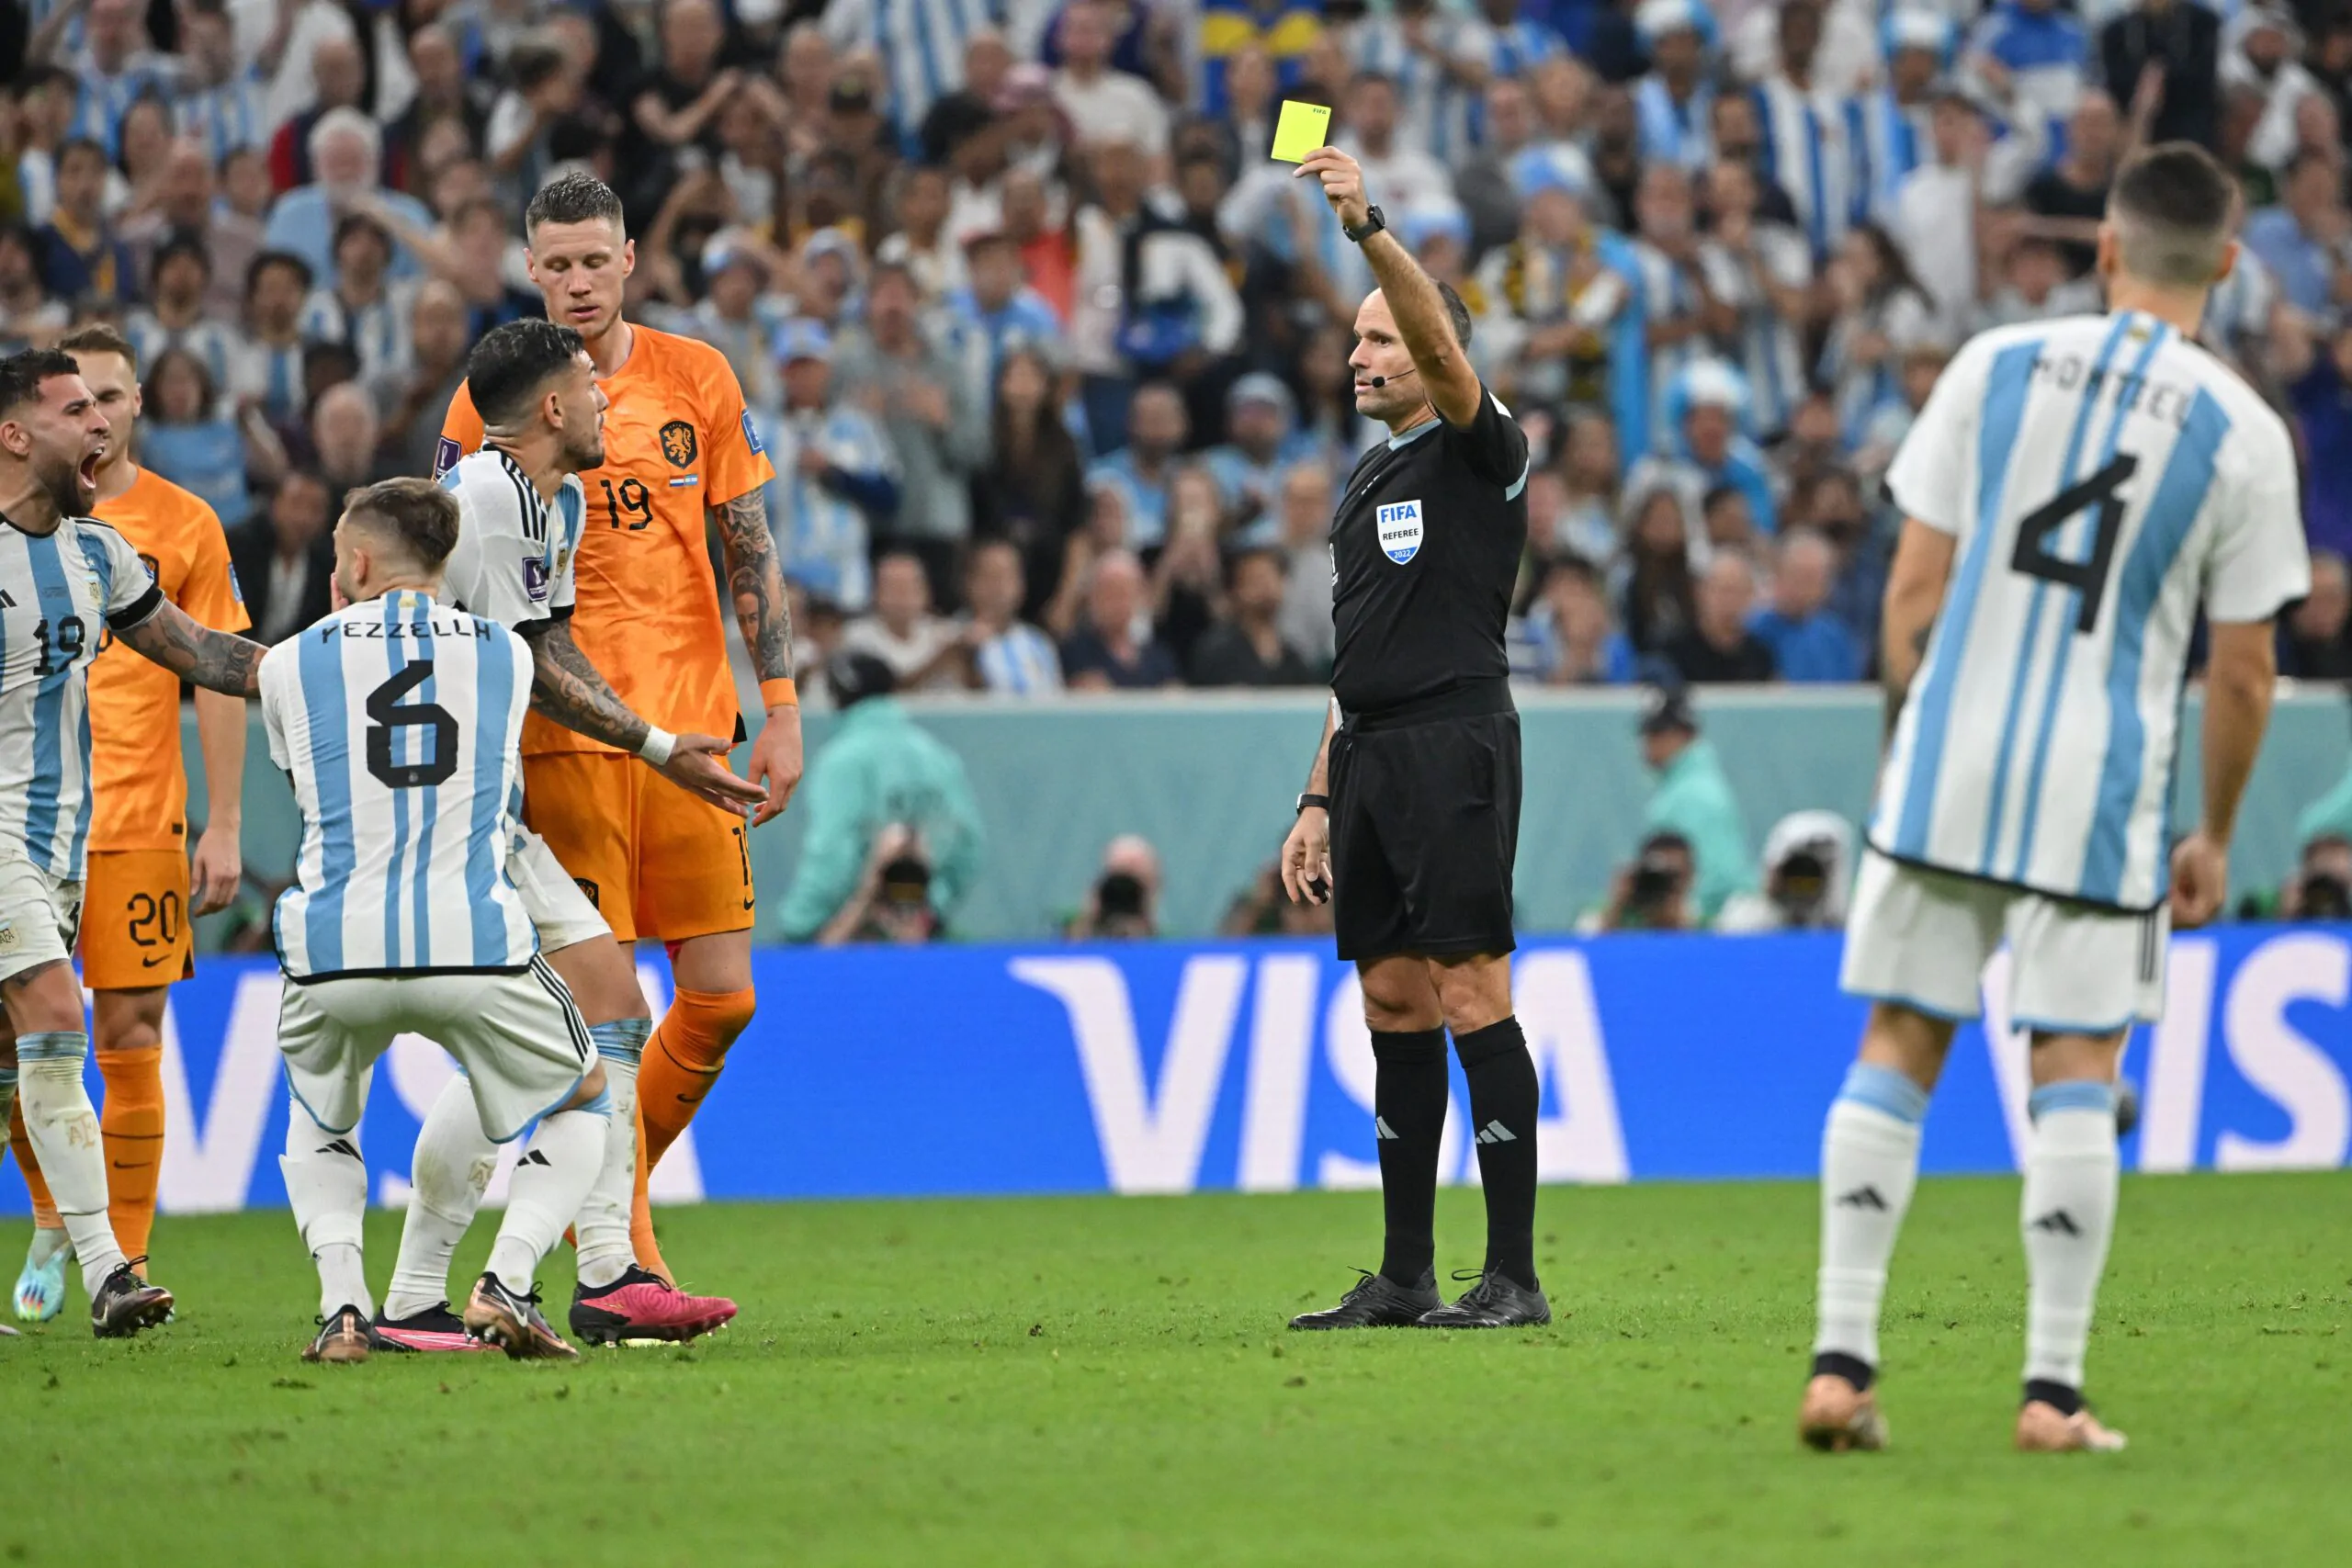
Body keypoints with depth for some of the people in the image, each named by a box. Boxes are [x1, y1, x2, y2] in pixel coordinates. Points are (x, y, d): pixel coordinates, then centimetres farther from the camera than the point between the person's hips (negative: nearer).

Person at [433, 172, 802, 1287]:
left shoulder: (696, 379, 7)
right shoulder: (494, 398, 0)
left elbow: (749, 550, 11)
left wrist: (780, 709, 6)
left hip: (690, 727, 3)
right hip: (563, 728, -3)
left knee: (721, 994, 0)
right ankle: (624, 1259, -1)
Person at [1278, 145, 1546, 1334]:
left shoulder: (1479, 452, -2)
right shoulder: (1366, 482, 21)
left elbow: (1442, 344, -23)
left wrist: (1368, 225, -33)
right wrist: (1318, 801, 19)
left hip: (1455, 745, -8)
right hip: (1371, 758, 8)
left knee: (1471, 998, -10)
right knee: (1394, 1005, 8)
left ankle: (1514, 1275, -9)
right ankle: (1404, 1277, 11)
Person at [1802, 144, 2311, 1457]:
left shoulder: (1996, 366, 1)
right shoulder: (2244, 435, -3)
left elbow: (1916, 586, 2)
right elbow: (2244, 671, -1)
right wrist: (2214, 838, 11)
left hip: (1947, 765, 2)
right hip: (2103, 792, -2)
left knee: (1898, 1049, 8)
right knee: (2076, 1075, 4)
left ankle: (1842, 1362, 4)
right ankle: (2054, 1388, 1)